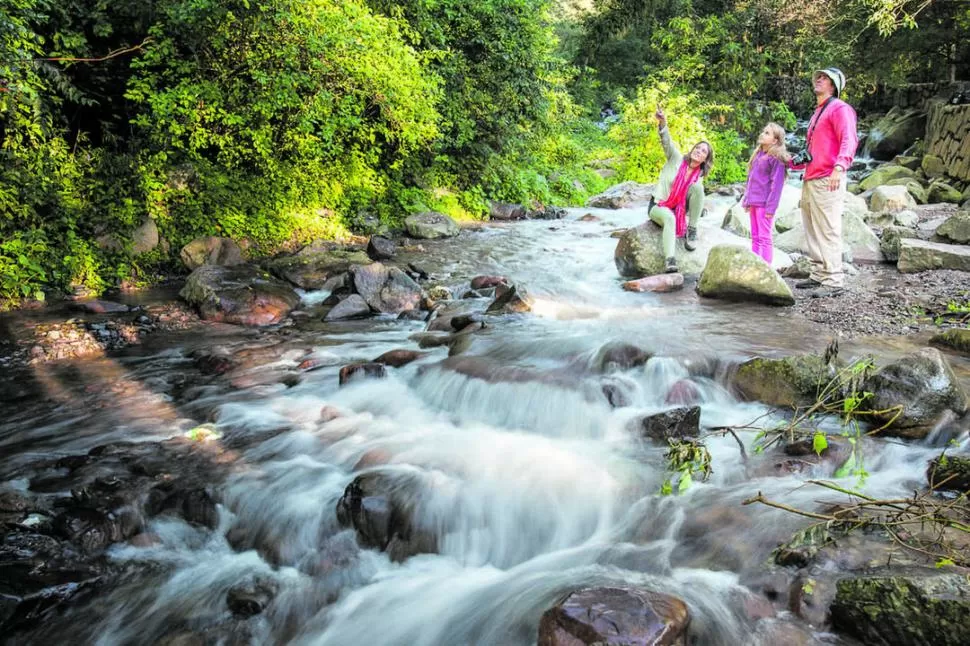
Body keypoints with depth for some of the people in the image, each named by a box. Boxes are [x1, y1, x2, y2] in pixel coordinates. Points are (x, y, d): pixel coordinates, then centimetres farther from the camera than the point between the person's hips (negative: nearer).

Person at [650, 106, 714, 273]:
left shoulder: (699, 176, 2)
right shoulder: (676, 159, -7)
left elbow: (697, 196, 8)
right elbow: (667, 142, -23)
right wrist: (663, 123, -43)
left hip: (679, 210, 3)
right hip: (658, 206, -3)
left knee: (697, 187, -23)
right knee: (669, 217, -40)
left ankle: (692, 231, -15)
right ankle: (670, 260, -53)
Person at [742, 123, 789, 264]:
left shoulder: (776, 158, -9)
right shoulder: (757, 155, 15)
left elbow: (776, 185, -14)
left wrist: (771, 208, -18)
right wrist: (746, 200, 16)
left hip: (764, 204, -8)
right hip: (753, 203, 8)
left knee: (764, 237, -7)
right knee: (755, 238, 11)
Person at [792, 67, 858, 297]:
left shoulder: (839, 109, -3)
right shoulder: (817, 113, 26)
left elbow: (849, 140, -18)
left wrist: (839, 167, -33)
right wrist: (794, 161, 24)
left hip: (827, 180, -9)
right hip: (810, 180, 10)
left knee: (828, 231, -10)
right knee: (812, 232, 12)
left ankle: (834, 281, -8)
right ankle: (818, 275, 19)